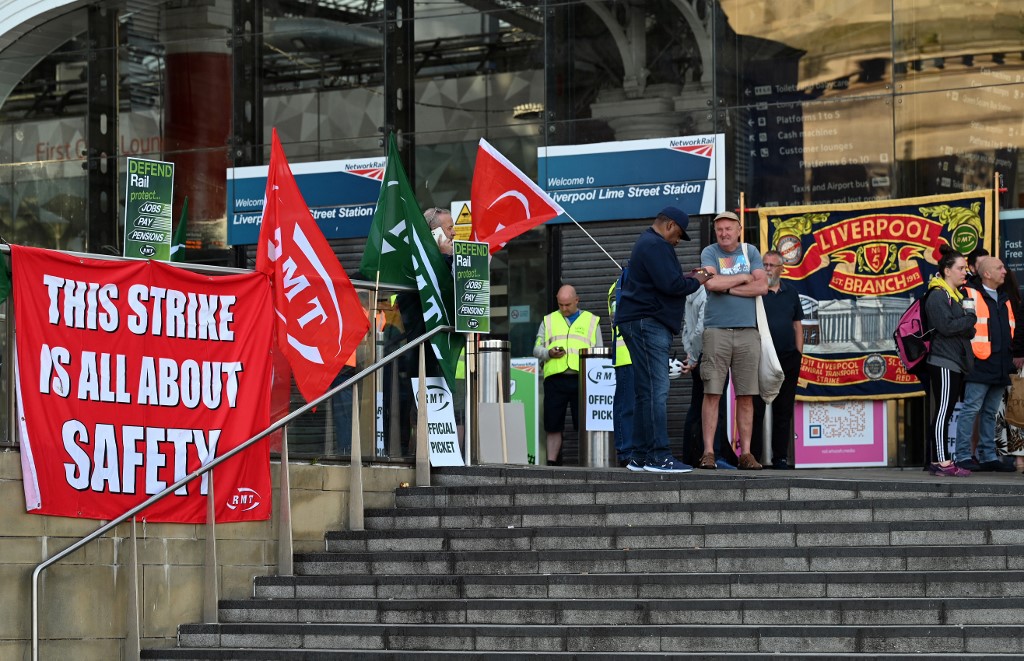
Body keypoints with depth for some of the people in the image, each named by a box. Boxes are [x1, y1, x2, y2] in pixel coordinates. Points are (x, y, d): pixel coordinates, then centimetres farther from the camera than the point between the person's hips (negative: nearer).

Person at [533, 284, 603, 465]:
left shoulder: (592, 321, 15)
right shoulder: (548, 321, 18)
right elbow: (537, 349, 15)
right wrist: (549, 353, -7)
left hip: (582, 379, -1)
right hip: (555, 378, 1)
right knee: (553, 425, 1)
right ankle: (552, 462, 7)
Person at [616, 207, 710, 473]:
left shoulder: (648, 243, 24)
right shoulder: (656, 246, -12)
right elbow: (670, 285, -21)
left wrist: (686, 278, 16)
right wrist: (695, 282, -4)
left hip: (644, 323, 11)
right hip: (647, 323, -11)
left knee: (648, 392, 11)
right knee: (656, 390, -13)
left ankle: (640, 456, 11)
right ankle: (657, 455, -16)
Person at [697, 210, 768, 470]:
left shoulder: (750, 252, 12)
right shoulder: (709, 253, 5)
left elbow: (762, 286, -1)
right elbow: (711, 283, -13)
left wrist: (728, 288, -7)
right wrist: (743, 278, -3)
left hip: (747, 331, 2)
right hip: (717, 330, -2)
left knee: (746, 396, 2)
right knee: (712, 393, -6)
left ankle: (745, 453, 5)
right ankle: (708, 452, -5)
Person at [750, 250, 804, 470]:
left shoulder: (790, 293, 13)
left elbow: (797, 325, 16)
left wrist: (799, 353, 8)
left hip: (787, 359, 4)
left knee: (784, 410, 6)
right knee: (756, 409, -4)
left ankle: (780, 456, 11)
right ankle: (753, 455, -1)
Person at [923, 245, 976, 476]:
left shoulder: (956, 295, 21)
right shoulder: (937, 296, -11)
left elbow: (963, 327, 23)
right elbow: (946, 326, -21)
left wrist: (968, 327, 1)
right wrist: (971, 320, -10)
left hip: (955, 362, 10)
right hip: (943, 363, -10)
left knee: (945, 413, 9)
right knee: (943, 412, -10)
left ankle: (937, 461, 11)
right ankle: (942, 462, -11)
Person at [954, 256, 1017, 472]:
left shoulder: (1004, 300, 19)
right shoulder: (971, 295, -5)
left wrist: (1012, 356, 19)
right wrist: (971, 351, -10)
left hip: (1000, 367, 8)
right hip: (980, 365, -8)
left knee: (991, 412, 11)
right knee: (971, 409, -7)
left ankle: (988, 456, 15)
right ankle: (963, 456, -6)